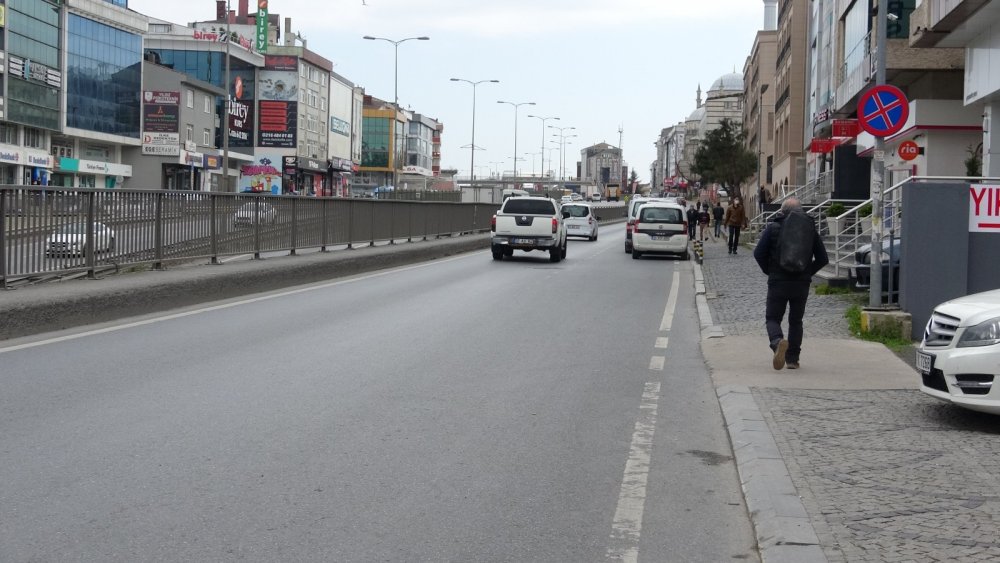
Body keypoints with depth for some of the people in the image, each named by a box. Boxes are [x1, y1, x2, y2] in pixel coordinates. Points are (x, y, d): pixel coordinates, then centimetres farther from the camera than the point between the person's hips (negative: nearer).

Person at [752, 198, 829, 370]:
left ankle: (778, 342, -26)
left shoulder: (773, 227, -2)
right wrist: (807, 273, 14)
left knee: (772, 318, 5)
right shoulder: (810, 229, 5)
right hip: (802, 284, 2)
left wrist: (769, 272, 6)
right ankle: (792, 359, 14)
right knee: (796, 321, 16)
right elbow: (823, 259, 4)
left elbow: (758, 254, -8)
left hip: (778, 283, -2)